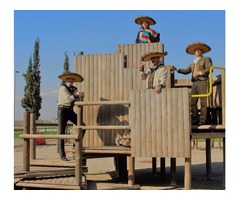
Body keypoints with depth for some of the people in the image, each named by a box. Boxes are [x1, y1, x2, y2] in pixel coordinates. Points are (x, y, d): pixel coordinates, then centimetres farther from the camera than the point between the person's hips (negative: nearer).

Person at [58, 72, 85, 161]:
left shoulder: (74, 89, 12)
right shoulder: (62, 88, -6)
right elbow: (68, 99, -21)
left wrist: (81, 97, -16)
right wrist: (76, 94, -22)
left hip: (70, 111, 6)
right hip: (62, 110, -6)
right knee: (62, 132, -3)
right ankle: (62, 155, 0)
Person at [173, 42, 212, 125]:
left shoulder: (206, 59, 9)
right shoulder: (193, 63, 27)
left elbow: (209, 69, -5)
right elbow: (186, 71, 19)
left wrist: (200, 73, -11)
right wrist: (176, 69, 10)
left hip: (202, 82, -6)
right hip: (194, 83, 6)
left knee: (203, 102, -7)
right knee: (193, 102, 0)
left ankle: (202, 120, -5)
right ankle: (195, 120, 6)